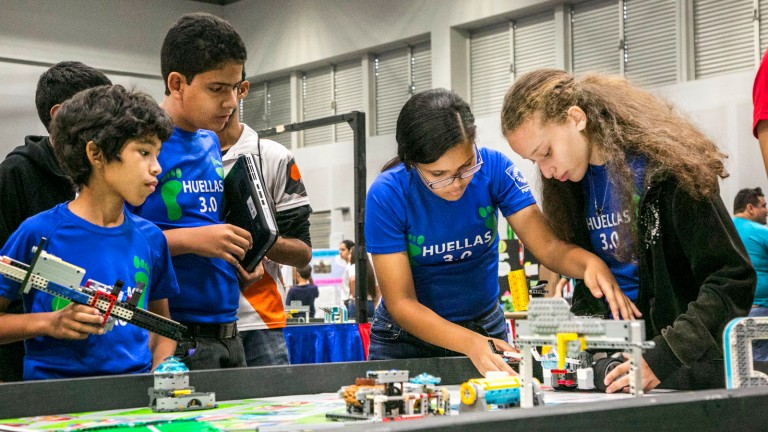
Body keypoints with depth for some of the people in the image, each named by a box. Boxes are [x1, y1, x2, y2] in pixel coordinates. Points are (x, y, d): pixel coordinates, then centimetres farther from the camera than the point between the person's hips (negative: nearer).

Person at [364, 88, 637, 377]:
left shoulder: (493, 168, -15)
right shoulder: (387, 195, -20)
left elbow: (548, 247, -15)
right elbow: (401, 303, -20)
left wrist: (590, 263, -38)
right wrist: (470, 343, -35)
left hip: (486, 325, 3)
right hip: (408, 335, -3)